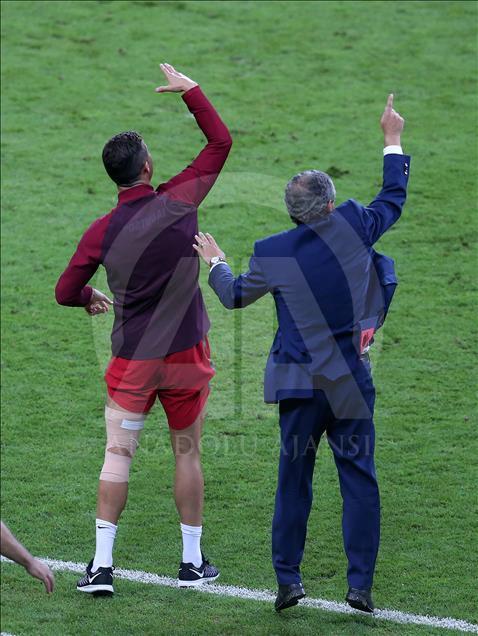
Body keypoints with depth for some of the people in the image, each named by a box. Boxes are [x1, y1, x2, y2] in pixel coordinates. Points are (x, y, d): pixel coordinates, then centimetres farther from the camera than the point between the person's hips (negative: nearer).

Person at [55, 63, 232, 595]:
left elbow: (65, 292, -1)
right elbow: (220, 142, 3)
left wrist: (90, 299, 22)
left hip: (132, 361, -1)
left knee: (117, 455, 2)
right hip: (186, 353, 1)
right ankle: (192, 562, 18)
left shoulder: (101, 232, -8)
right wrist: (189, 89, 11)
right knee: (187, 454, 11)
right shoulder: (179, 201, -9)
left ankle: (102, 565, -4)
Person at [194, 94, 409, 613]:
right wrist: (392, 141, 26)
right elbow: (393, 199, 13)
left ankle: (288, 579, 12)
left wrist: (215, 263, 30)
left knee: (293, 482, 11)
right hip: (352, 382, 0)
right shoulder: (352, 227, -7)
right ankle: (360, 584, 3)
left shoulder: (271, 253, -7)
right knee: (359, 481, 5)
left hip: (300, 384, 0)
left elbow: (235, 296, 10)